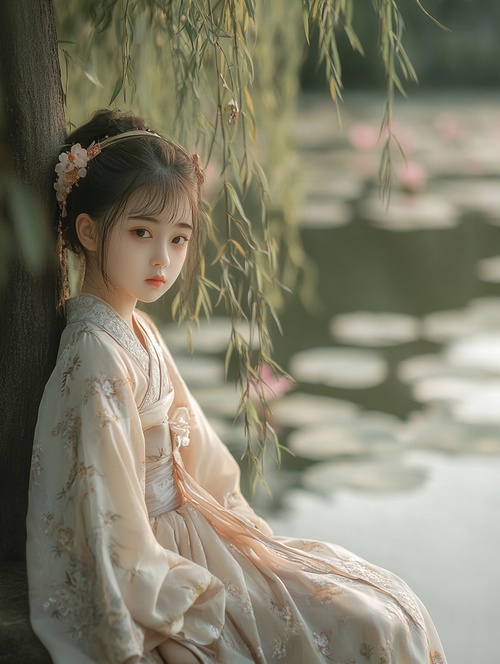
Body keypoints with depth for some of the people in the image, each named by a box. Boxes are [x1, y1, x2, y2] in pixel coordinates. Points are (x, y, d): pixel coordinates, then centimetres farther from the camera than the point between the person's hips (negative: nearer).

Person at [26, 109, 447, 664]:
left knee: (390, 612, 8)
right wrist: (186, 605, -18)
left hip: (190, 525, 9)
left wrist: (249, 532, 11)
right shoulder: (98, 354, -23)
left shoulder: (136, 328, 6)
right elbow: (114, 526, -22)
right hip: (157, 567, -9)